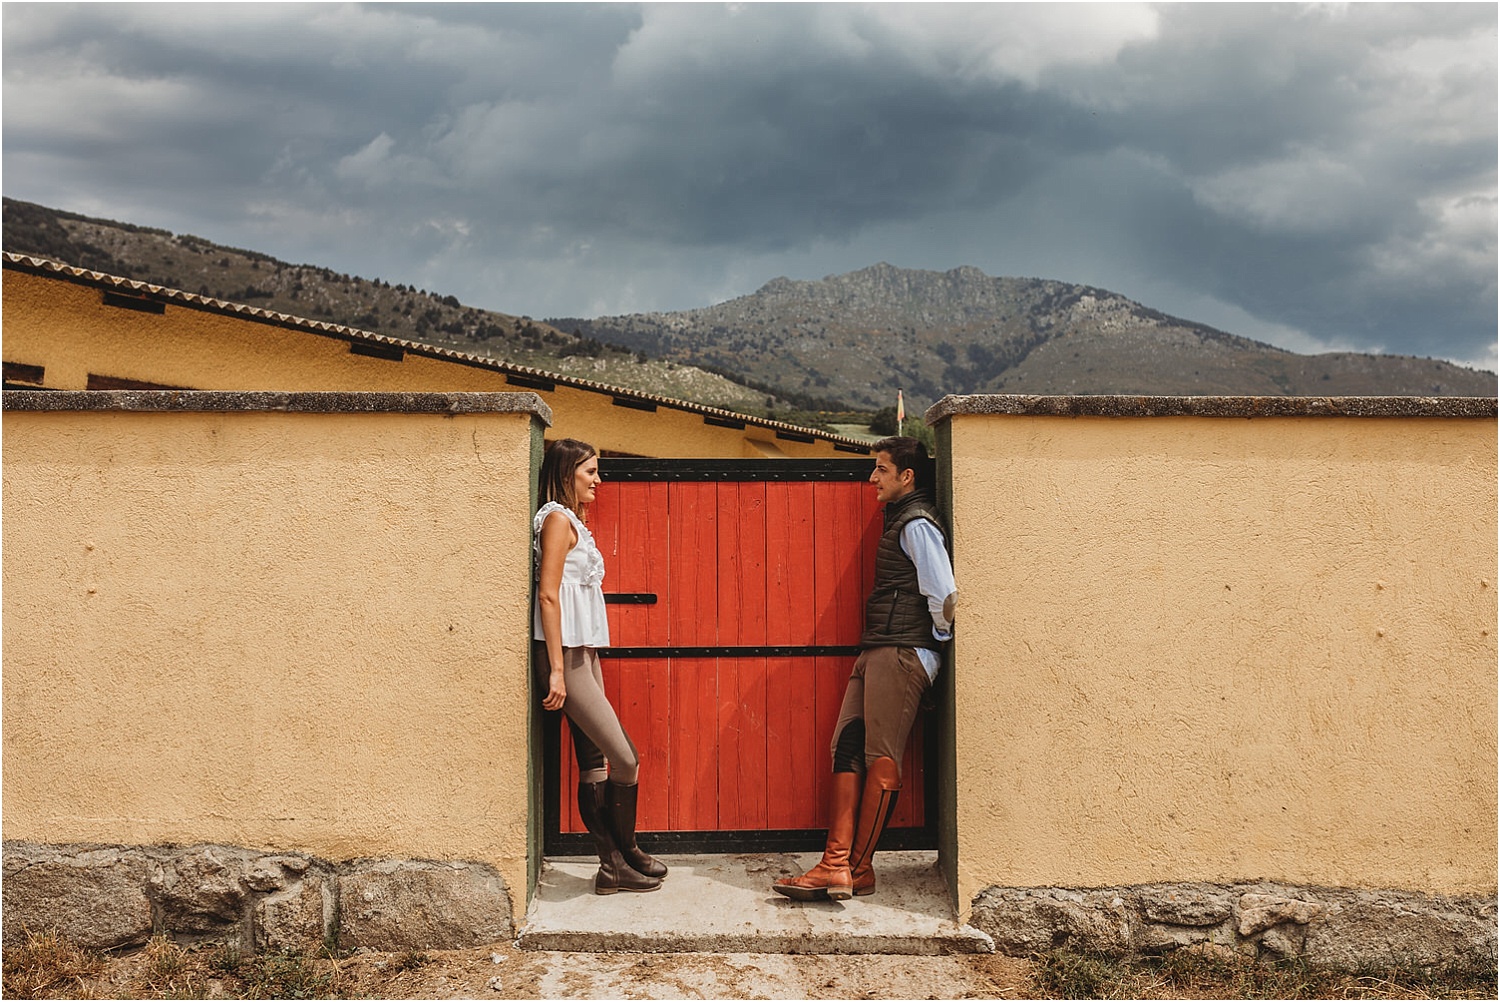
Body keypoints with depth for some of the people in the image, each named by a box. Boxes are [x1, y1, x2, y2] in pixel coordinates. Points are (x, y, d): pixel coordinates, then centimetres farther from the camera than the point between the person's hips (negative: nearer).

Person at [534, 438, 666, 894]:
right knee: (626, 759, -7)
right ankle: (625, 855, 8)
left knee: (594, 763, 9)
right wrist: (557, 670, -20)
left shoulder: (573, 521, 19)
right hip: (568, 656, -9)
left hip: (584, 655, 9)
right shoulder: (558, 518, -10)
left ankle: (613, 865, 13)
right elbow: (548, 594, -16)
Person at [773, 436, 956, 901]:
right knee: (846, 748, 1)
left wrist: (937, 637, -1)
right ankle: (837, 863, -3)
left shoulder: (917, 524, -8)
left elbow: (944, 592, -13)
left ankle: (859, 869, -3)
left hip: (902, 654, -10)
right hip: (875, 653, 10)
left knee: (881, 757, -7)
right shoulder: (899, 519, 22)